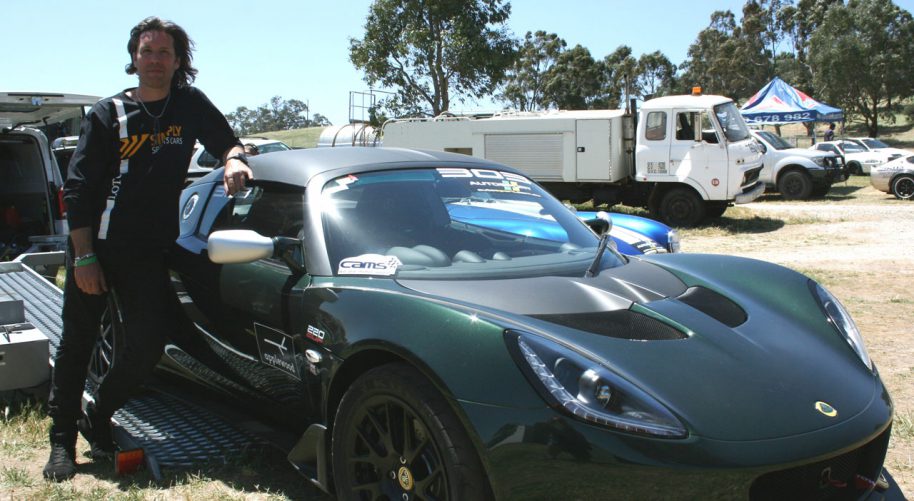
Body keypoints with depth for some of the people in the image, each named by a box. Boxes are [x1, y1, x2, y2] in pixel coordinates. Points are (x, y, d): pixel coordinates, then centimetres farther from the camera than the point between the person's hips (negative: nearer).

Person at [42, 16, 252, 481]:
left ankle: (98, 416, 22)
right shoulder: (108, 113, 0)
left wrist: (234, 160, -11)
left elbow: (227, 142, 16)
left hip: (149, 252, 1)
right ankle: (62, 438, 18)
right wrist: (84, 256, -10)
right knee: (76, 343, 5)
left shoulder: (191, 106, 5)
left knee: (147, 345, -3)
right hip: (94, 247, -1)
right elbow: (77, 187, -3)